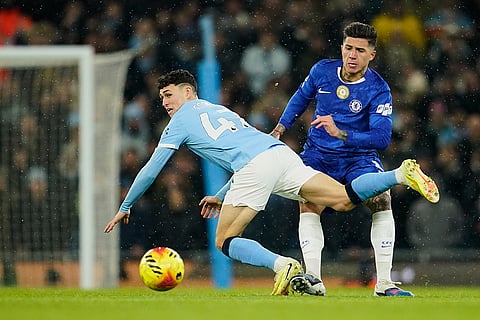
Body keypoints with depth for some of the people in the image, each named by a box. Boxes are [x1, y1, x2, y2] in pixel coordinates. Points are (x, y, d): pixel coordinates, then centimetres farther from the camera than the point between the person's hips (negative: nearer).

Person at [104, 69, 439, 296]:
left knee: (225, 241, 1)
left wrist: (125, 208, 27)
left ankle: (283, 265, -25)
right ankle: (403, 173, -23)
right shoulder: (219, 110, 35)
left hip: (254, 169, -7)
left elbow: (151, 170, 16)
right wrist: (220, 197, 47)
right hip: (281, 153, 7)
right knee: (343, 199, -3)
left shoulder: (180, 121, 15)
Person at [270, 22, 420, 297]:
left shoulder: (379, 90, -15)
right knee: (309, 205, -23)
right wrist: (280, 129, 13)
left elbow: (382, 138, -26)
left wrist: (341, 133, -36)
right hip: (318, 155, 2)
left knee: (382, 201, -24)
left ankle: (384, 283, -21)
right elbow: (301, 97, 19)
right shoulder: (322, 70, -4)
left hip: (359, 156, -2)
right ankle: (313, 279, -27)